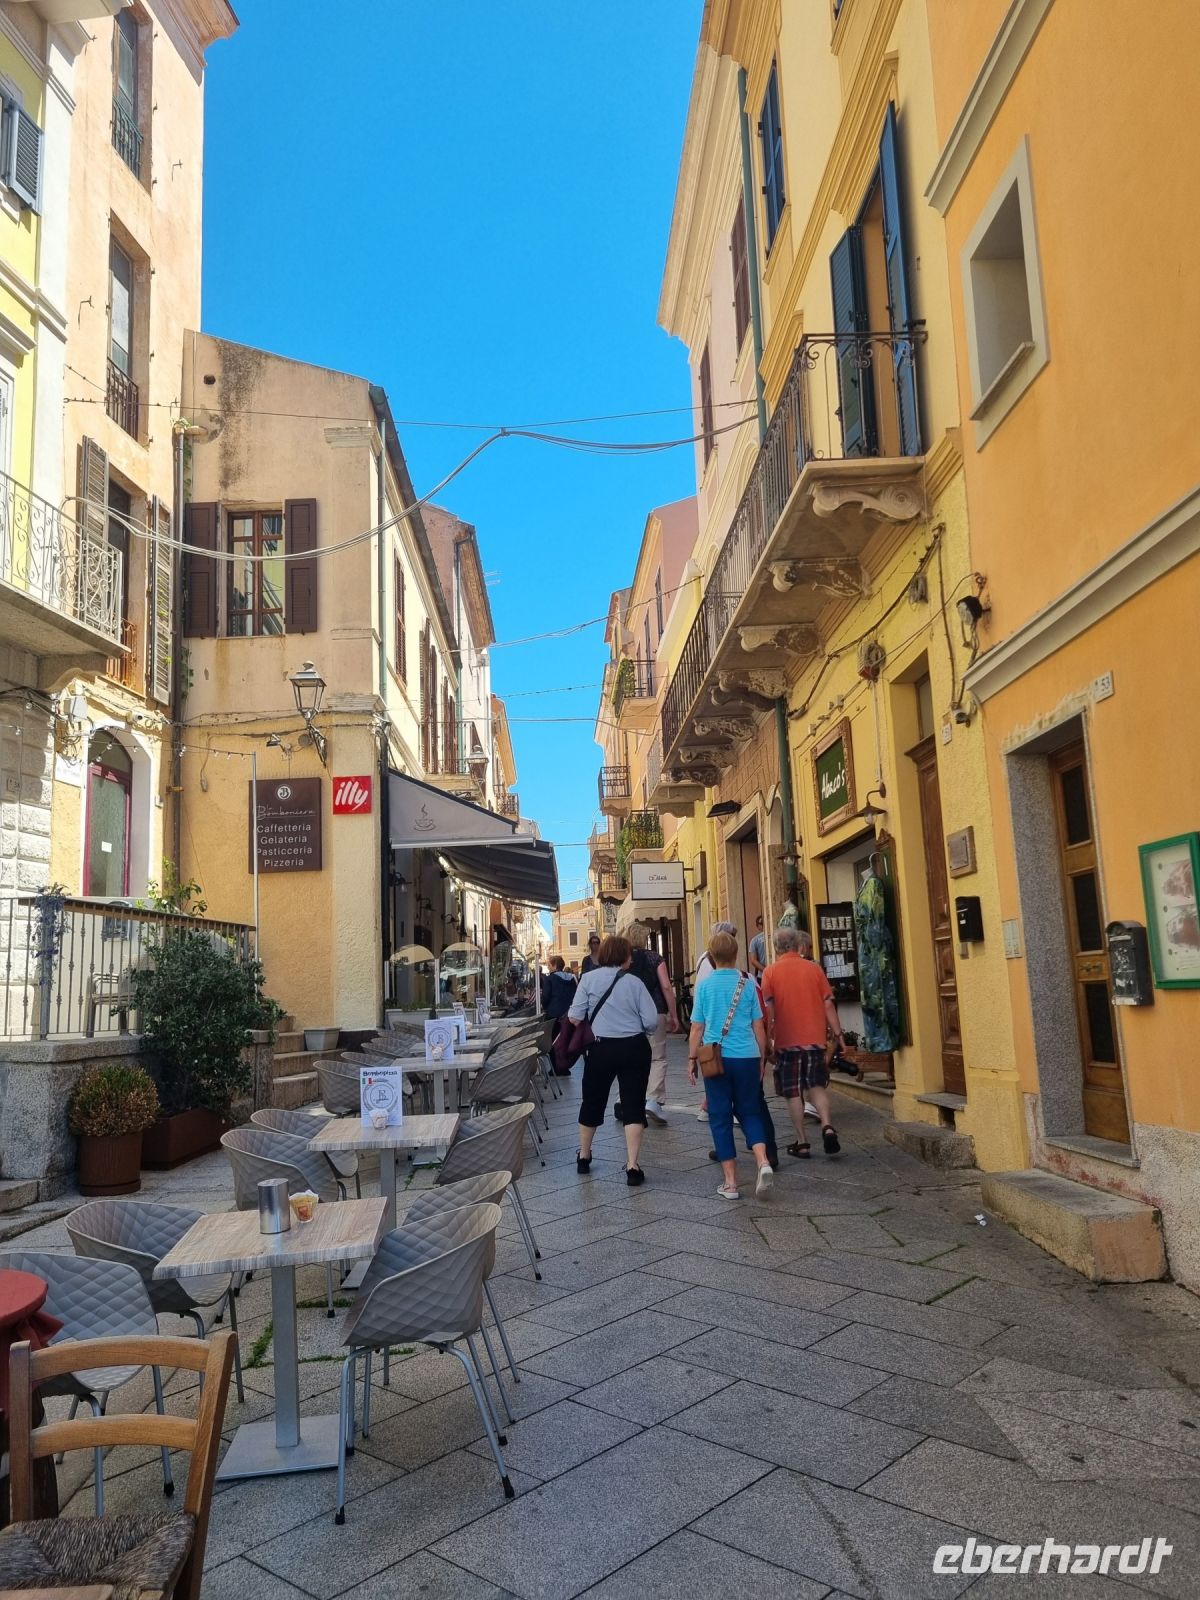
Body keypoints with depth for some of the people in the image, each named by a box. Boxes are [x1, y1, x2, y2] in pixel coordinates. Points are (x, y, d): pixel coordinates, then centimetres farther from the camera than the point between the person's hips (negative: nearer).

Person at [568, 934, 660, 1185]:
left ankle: (584, 1156, 34)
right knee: (633, 1105, 3)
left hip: (601, 1049, 1)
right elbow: (651, 1021, -6)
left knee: (592, 1102, 17)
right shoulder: (634, 982, -2)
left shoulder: (589, 978, -3)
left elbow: (575, 1016, -7)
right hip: (634, 1049, -1)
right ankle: (633, 1166, -3)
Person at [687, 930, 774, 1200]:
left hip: (717, 1058, -1)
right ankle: (763, 1162, -8)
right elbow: (758, 1026, 5)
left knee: (720, 1117, 7)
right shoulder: (748, 982, 0)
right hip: (747, 1057, 2)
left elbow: (697, 1027, 0)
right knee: (749, 1111, 15)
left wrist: (692, 1059, 10)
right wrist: (762, 1059, 16)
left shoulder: (705, 984, -3)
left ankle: (730, 1182, 8)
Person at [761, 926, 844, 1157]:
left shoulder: (770, 972, -4)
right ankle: (827, 1126, -7)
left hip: (786, 1040, -2)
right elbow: (828, 1004, 2)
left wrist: (768, 1038, 0)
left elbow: (769, 1009, -7)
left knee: (793, 1093, 7)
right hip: (814, 1038, 2)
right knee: (816, 1085, 14)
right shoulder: (814, 968, 2)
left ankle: (802, 1142, 9)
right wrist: (837, 1033, 9)